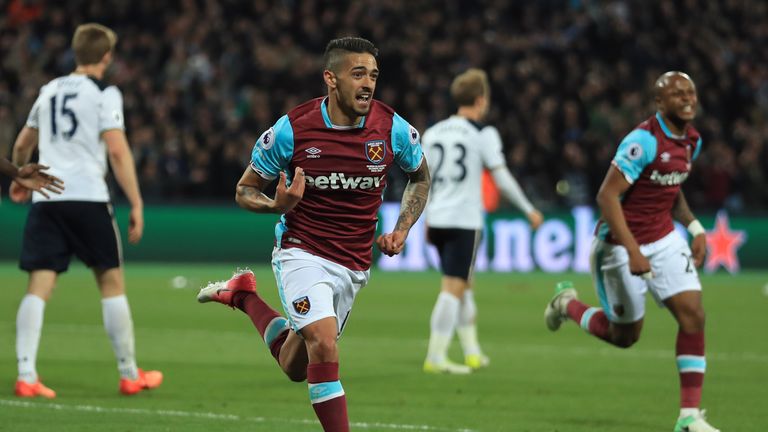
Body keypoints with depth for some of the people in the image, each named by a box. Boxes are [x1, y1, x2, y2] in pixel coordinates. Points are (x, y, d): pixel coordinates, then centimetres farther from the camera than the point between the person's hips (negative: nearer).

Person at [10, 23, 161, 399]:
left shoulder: (50, 90, 17)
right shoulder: (104, 94, -1)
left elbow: (22, 145, 28)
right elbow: (117, 150, -12)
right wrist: (136, 204, -10)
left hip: (45, 199, 4)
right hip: (87, 196, -4)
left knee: (39, 286, -2)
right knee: (112, 281, 8)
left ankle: (26, 376, -13)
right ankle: (129, 375, 14)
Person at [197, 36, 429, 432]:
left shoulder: (394, 129, -8)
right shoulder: (291, 129, -15)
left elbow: (420, 177, 13)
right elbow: (245, 190, -3)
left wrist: (402, 230, -3)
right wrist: (277, 205, -25)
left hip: (353, 266, 4)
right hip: (301, 254, -4)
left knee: (295, 367, 14)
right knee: (323, 343, -27)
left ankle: (244, 296, 37)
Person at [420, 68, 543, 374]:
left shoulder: (433, 133, 12)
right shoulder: (483, 134, -5)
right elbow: (501, 178, -8)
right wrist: (529, 211, 2)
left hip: (437, 219, 6)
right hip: (465, 221, -6)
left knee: (463, 284, 19)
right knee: (453, 288, -7)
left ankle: (472, 352, 23)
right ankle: (435, 357, -12)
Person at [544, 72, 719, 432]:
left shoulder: (691, 141, 4)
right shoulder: (644, 141, -22)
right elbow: (607, 196, -24)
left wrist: (695, 228, 7)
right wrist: (633, 251, -29)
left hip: (664, 239, 7)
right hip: (622, 243, -7)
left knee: (693, 316, -10)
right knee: (626, 335, 7)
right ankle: (567, 304, 38)